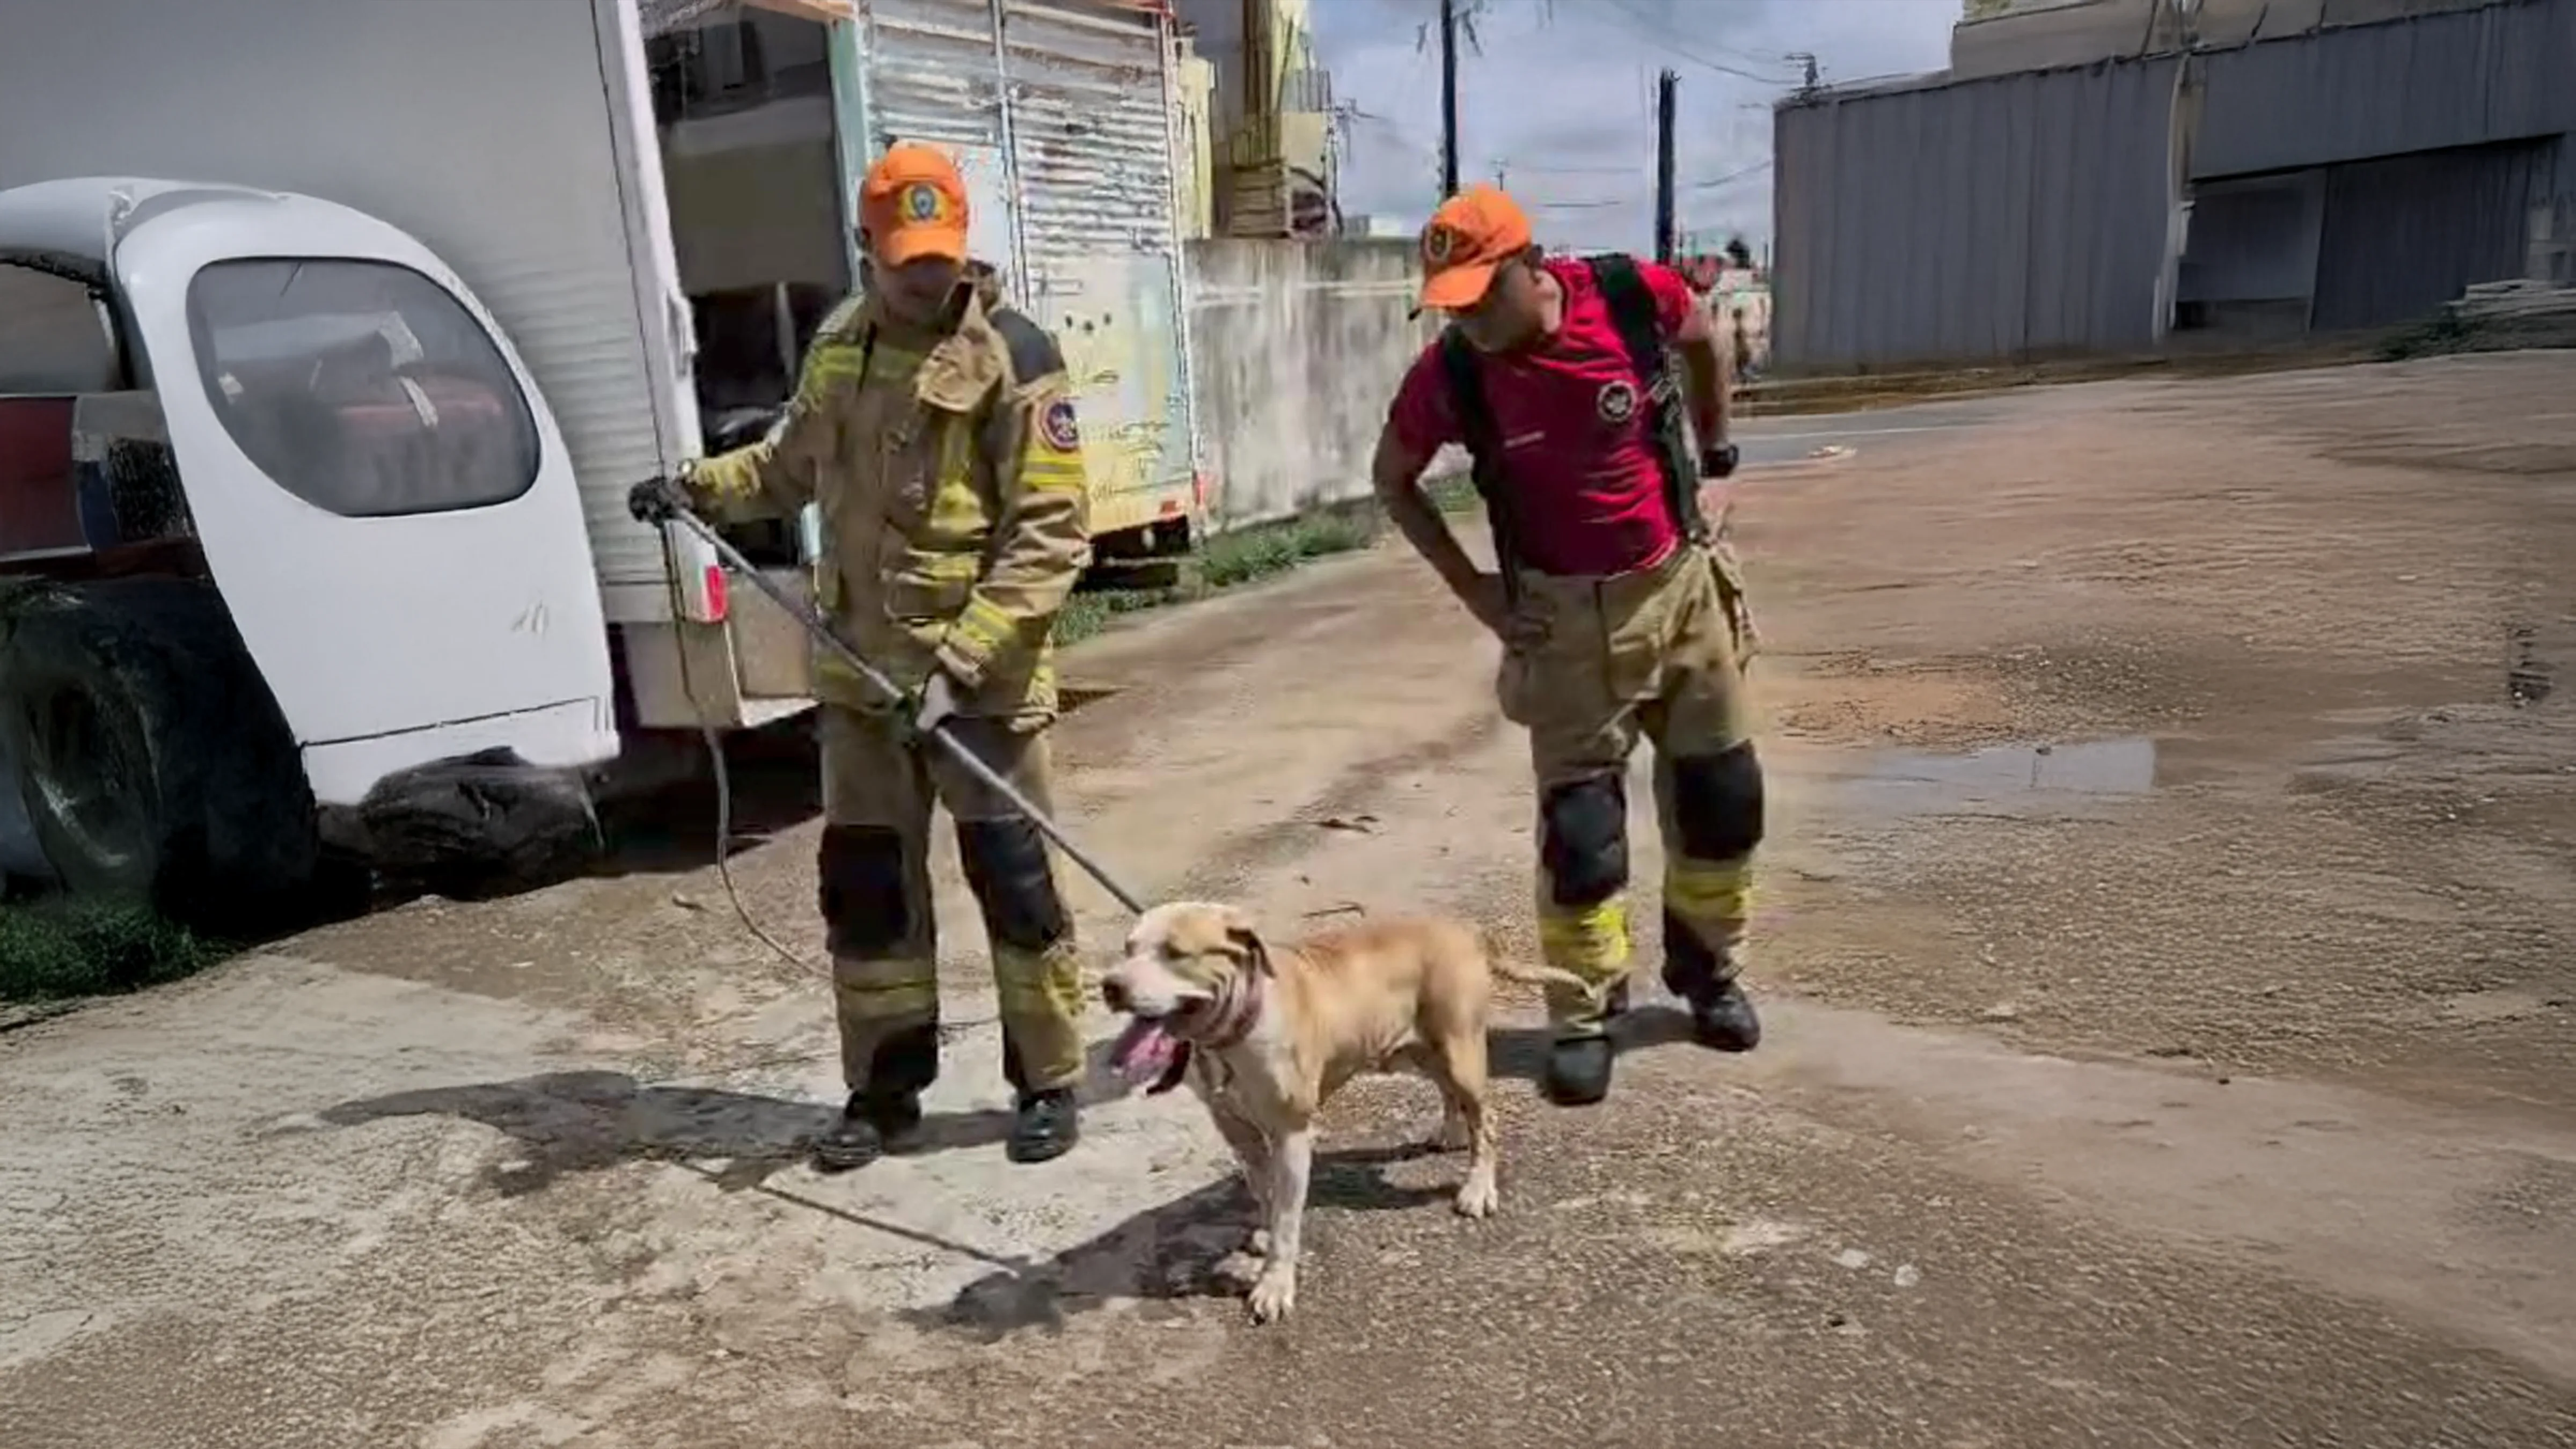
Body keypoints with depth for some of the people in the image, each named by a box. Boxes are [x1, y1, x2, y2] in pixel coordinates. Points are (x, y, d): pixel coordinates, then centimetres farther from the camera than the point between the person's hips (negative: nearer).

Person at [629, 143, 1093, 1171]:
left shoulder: (1012, 357, -11)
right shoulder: (837, 346, 9)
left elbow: (1052, 533, -16)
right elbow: (796, 460, 28)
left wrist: (964, 659, -22)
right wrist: (700, 486, 13)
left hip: (983, 681, -6)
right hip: (860, 675, 6)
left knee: (1014, 882, 2)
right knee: (863, 884, 11)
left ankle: (1048, 1086, 19)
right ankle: (885, 1091, 26)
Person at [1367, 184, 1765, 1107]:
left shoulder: (1633, 296, -15)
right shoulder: (1449, 374, -16)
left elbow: (1703, 340, 10)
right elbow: (1393, 481, 1)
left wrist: (1716, 450, 11)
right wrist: (1472, 588, -5)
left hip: (1682, 584, 2)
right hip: (1568, 615, -2)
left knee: (1720, 795, 12)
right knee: (1579, 824, -3)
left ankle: (1709, 971, 34)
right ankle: (1583, 1018, 15)